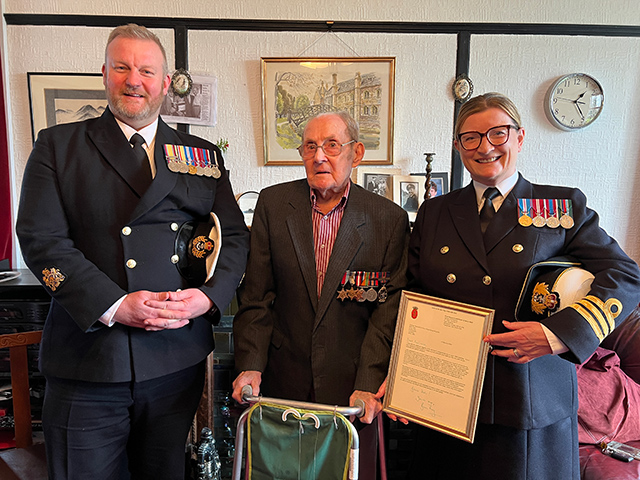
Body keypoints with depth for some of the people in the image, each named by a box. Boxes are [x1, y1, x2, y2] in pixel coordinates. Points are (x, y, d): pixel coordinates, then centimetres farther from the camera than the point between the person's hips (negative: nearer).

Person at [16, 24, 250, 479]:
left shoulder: (203, 155, 9)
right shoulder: (58, 146, 3)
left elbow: (235, 236, 6)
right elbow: (41, 239, -6)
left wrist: (208, 296, -11)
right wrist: (114, 305, -17)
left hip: (177, 359, 2)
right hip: (87, 358, -2)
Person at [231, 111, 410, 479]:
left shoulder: (390, 219, -5)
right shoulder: (272, 203, -1)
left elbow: (390, 309, -6)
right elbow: (256, 294, -1)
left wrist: (368, 385, -13)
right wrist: (250, 366, -8)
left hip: (352, 384, -1)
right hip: (283, 382, 1)